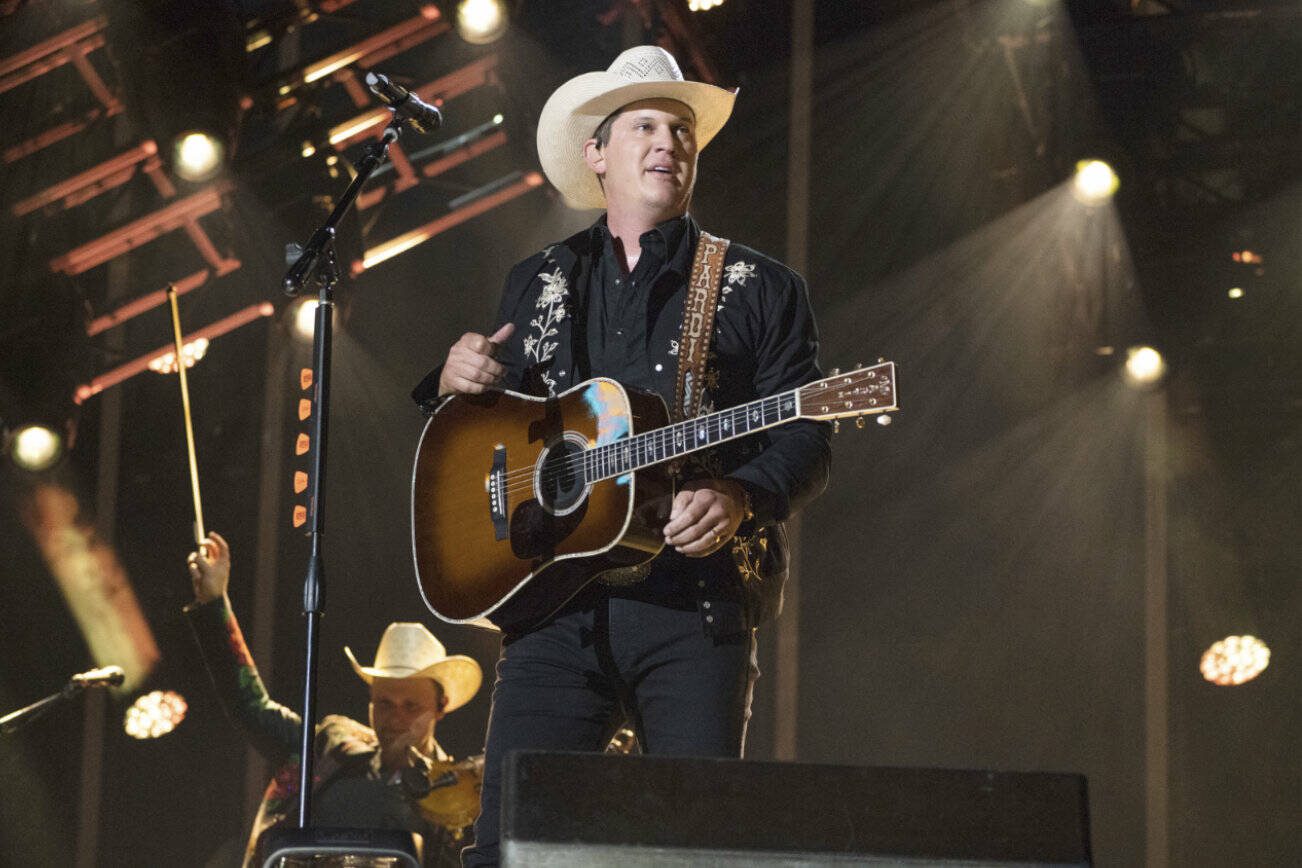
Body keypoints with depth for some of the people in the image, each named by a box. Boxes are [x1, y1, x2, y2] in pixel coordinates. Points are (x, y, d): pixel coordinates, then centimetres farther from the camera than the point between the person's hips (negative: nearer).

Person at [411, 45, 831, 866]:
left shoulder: (759, 288, 9)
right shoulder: (538, 283, 19)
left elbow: (807, 440, 1)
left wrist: (740, 498, -19)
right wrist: (456, 384, 1)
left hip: (695, 603, -2)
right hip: (556, 600, 2)